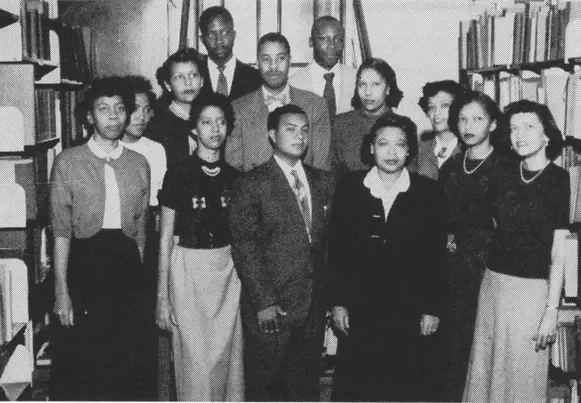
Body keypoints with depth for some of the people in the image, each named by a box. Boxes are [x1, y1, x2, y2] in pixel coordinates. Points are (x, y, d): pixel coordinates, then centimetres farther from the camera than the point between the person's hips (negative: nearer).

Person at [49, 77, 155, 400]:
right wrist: (61, 291, -9)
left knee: (134, 366, 7)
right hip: (84, 263, -3)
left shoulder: (139, 164, 9)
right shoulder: (68, 162, -1)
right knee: (79, 369, 2)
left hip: (128, 264, 3)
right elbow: (61, 230, -4)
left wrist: (138, 279, 9)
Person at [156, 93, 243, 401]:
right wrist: (162, 296, -4)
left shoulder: (235, 176, 6)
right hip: (188, 268, -3)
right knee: (196, 358, -1)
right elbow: (165, 238, -2)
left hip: (229, 270, 3)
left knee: (228, 355, 7)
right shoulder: (178, 175, -4)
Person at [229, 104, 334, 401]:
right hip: (270, 309, -4)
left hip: (313, 307, 4)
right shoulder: (251, 185, -5)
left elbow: (329, 241, 11)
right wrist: (264, 302, -14)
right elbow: (245, 250, -9)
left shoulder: (323, 182, 11)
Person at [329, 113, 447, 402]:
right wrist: (337, 302, 0)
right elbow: (335, 249, 3)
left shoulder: (429, 193, 1)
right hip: (357, 310, 1)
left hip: (406, 313, 0)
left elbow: (436, 256, 2)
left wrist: (432, 309, 1)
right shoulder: (349, 188, 2)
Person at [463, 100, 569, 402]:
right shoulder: (503, 173, 6)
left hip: (532, 289, -4)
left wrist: (551, 310, -11)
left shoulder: (560, 180, -7)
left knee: (523, 375, 6)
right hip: (493, 283, 5)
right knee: (484, 370, 12)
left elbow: (559, 253, -9)